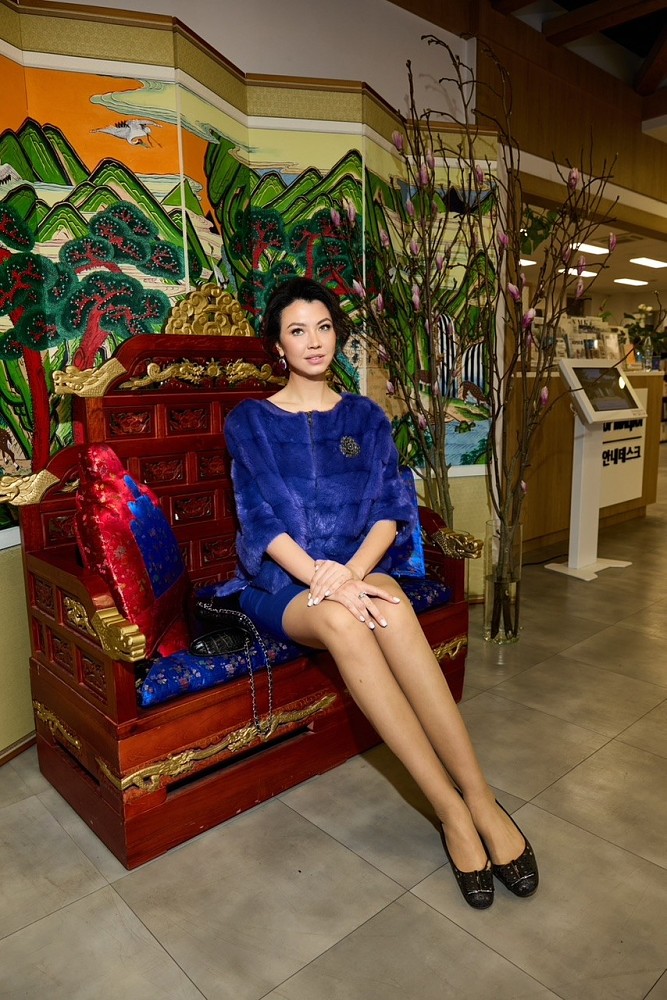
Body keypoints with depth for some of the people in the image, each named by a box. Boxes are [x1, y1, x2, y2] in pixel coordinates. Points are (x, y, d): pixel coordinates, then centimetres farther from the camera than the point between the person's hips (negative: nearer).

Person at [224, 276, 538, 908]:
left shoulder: (366, 417, 12)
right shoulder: (250, 422, 6)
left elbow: (392, 508, 1)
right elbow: (260, 521, -5)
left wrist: (353, 570, -19)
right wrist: (323, 579, -22)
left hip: (359, 568, 2)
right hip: (281, 581, -1)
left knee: (389, 605, -35)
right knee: (340, 618, -36)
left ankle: (478, 798, -31)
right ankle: (453, 808, -30)